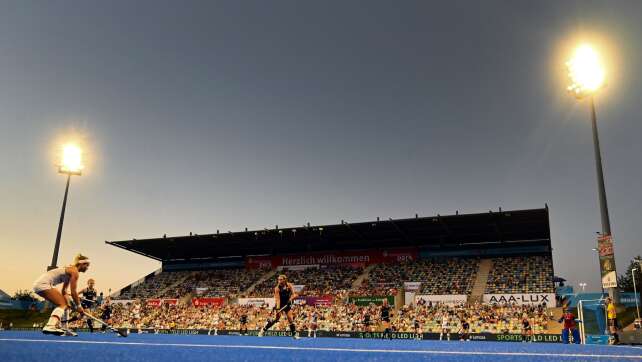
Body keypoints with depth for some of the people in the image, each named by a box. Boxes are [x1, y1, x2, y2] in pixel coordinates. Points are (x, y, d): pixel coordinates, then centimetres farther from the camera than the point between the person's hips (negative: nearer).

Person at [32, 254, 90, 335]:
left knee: (63, 303, 15)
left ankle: (56, 326, 10)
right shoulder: (74, 271, -10)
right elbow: (73, 292, -13)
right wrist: (78, 306, -4)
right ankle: (50, 326, -37)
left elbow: (64, 290, 21)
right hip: (43, 284, -10)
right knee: (63, 304, -16)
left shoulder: (70, 270, 20)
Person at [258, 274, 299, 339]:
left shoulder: (289, 285, -12)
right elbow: (277, 299, -27)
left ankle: (294, 334, 6)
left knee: (290, 318, -6)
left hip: (287, 304, 2)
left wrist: (291, 299, -39)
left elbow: (294, 294, -19)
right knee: (277, 318, -15)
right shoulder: (277, 288, -18)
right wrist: (277, 308, -40)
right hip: (280, 304, -2)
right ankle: (263, 330, -6)